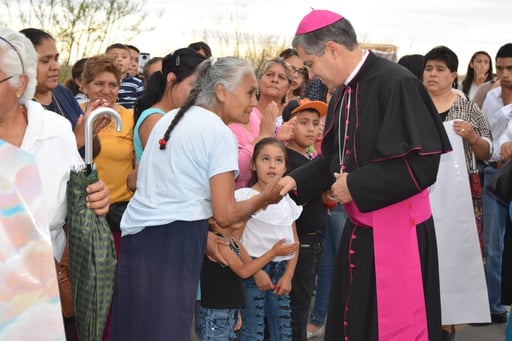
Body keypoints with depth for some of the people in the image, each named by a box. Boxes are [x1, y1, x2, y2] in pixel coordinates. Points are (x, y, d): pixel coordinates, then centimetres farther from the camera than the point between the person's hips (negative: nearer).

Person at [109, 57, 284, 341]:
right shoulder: (220, 133, -8)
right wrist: (265, 198, 6)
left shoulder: (168, 119, 16)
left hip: (134, 234, 8)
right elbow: (225, 214, -12)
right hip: (174, 245, -8)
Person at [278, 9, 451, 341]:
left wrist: (355, 186, -18)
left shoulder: (396, 83, -19)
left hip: (397, 229, -8)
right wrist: (296, 180, 5)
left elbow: (422, 163, -24)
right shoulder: (344, 94, 8)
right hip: (360, 226, 9)